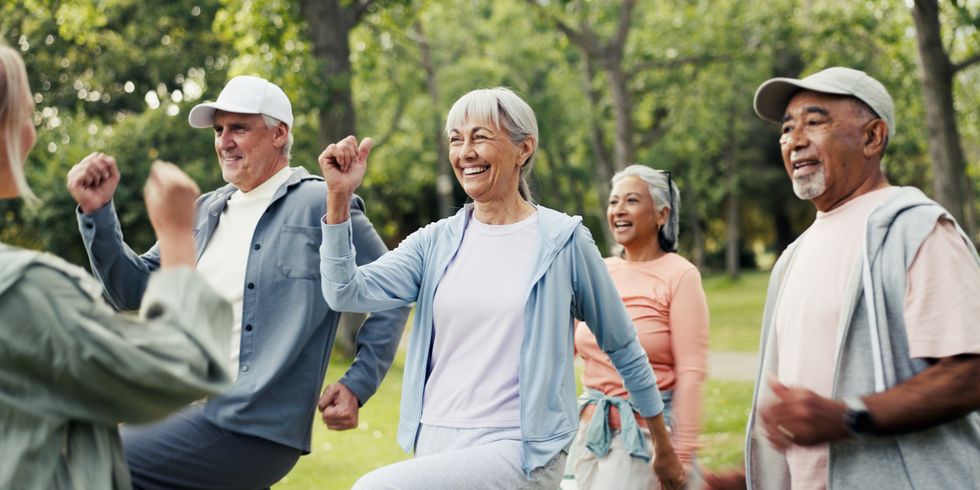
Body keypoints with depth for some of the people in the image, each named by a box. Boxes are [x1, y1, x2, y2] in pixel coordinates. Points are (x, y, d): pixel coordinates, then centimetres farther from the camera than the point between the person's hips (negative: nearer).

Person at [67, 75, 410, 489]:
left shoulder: (321, 205, -5)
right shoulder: (206, 212, 15)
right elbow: (135, 288, 14)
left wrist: (357, 385, -7)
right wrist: (98, 213, 2)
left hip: (254, 430, -7)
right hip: (188, 409, 7)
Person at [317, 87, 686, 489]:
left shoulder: (563, 240, -3)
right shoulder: (436, 241, 6)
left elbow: (622, 347, 6)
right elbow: (346, 294, -5)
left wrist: (665, 449, 13)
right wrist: (338, 198, -16)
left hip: (521, 453, -5)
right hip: (435, 444, 5)